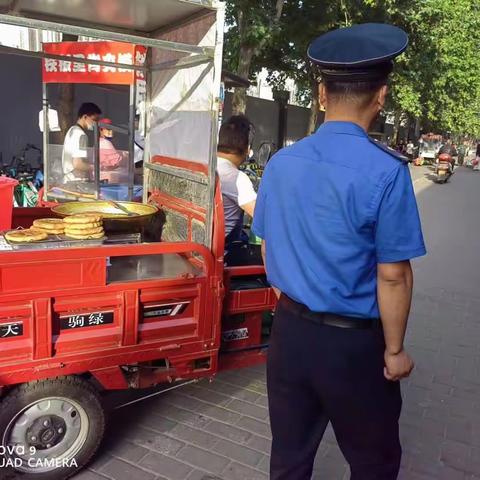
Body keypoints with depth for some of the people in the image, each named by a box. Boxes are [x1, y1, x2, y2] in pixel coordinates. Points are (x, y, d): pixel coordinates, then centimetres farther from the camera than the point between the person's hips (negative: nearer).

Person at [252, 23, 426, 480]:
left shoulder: (281, 163, -2)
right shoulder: (386, 171, -19)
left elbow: (269, 251, 6)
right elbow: (392, 275, -16)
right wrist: (394, 349, -2)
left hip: (289, 330, 5)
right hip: (354, 341, -4)